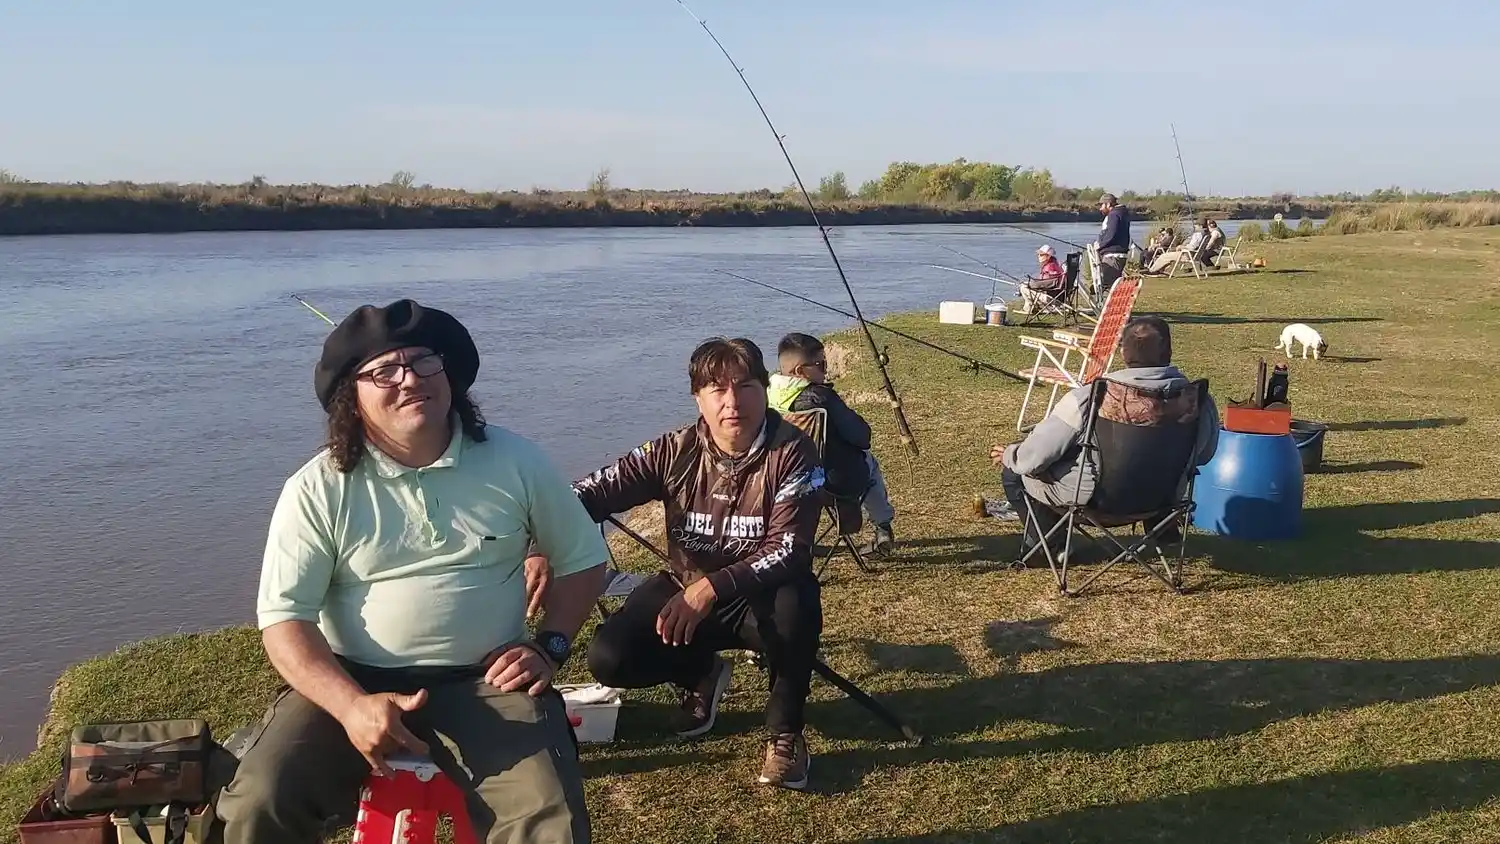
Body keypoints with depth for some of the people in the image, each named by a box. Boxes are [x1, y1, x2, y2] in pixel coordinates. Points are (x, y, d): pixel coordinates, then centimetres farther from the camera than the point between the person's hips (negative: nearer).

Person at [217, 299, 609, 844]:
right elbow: (283, 617, -7)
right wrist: (351, 705, -23)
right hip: (352, 683, 1)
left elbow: (582, 559, 12)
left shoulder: (514, 461, 0)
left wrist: (549, 646, -2)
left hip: (484, 682, 0)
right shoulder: (318, 490, -4)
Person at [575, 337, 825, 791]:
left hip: (760, 600, -3)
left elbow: (789, 551, -26)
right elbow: (592, 492, -15)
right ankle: (700, 676, 17)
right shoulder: (676, 451, -11)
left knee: (797, 603, -37)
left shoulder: (793, 453, -19)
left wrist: (712, 587, -39)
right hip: (684, 591, 3)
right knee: (609, 658, -19)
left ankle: (785, 732, -9)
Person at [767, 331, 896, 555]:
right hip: (841, 485, -5)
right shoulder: (820, 396, -26)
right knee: (867, 460, 28)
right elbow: (862, 437, -20)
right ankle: (883, 527, 37)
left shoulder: (768, 394, -8)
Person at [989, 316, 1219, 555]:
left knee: (1013, 469, 15)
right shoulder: (1198, 400, -16)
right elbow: (1203, 454, 5)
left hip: (1093, 498, -4)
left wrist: (1008, 455, 3)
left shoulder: (1089, 397, -26)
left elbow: (1033, 457, -20)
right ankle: (1161, 525, 37)